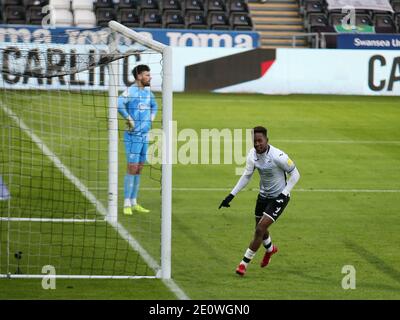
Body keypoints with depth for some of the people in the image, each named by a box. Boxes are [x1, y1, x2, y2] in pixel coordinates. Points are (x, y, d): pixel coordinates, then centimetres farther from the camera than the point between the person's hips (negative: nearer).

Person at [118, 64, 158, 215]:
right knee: (132, 168, -9)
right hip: (133, 135, -8)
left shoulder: (148, 92, 12)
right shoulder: (130, 91, -12)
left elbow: (154, 105, 33)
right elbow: (119, 103, -31)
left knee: (139, 169, 10)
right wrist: (129, 119, -24)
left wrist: (151, 119, 17)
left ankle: (134, 203, 15)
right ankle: (127, 204, -5)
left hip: (145, 135, 8)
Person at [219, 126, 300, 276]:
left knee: (260, 230, -13)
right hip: (263, 195, 6)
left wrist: (283, 194, -21)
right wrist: (231, 195, -1)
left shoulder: (278, 156, -28)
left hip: (279, 197, -6)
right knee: (260, 228, 20)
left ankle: (244, 263, -1)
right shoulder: (252, 155, -10)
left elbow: (295, 174, -15)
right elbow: (246, 176, 4)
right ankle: (270, 249, 54)